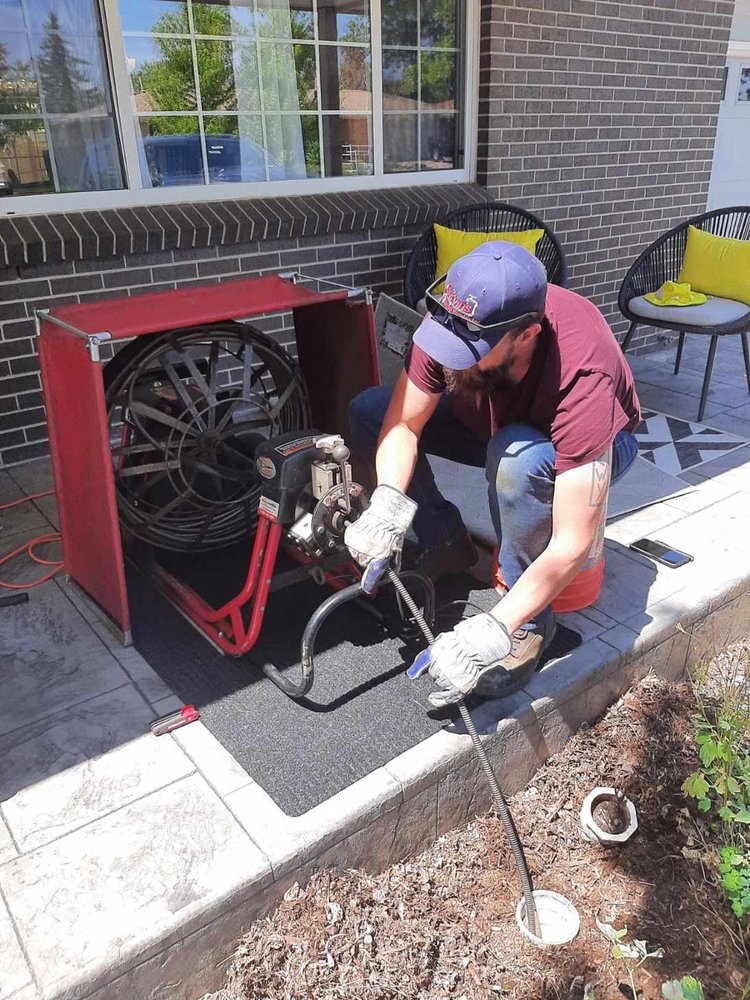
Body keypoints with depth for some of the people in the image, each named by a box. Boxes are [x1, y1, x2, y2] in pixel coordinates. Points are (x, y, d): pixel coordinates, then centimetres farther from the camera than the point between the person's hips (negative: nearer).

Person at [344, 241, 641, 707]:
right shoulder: (456, 322, -30)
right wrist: (387, 504, -40)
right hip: (490, 423, 5)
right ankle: (447, 545, 1)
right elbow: (403, 425, -21)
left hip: (594, 443, -4)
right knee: (368, 410, -12)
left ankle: (531, 626, -19)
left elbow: (573, 544, -41)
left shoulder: (582, 378, -42)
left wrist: (492, 633, -46)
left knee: (518, 456, -41)